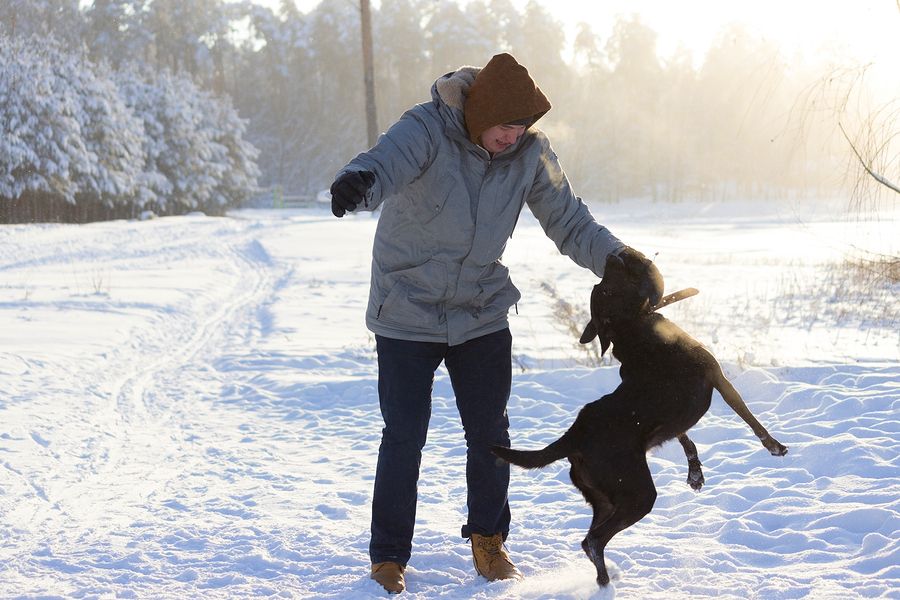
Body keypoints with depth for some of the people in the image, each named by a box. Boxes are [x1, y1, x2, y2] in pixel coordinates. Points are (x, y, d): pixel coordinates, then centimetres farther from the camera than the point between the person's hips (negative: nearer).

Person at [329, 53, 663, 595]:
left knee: (490, 433, 11)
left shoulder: (532, 152, -9)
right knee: (404, 438, -2)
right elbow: (387, 161, -42)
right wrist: (359, 183, -67)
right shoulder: (427, 130, -22)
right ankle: (389, 557, 15)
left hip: (482, 315, 4)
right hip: (407, 314, -4)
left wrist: (622, 260, -20)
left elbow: (570, 221, -3)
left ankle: (488, 540, 33)